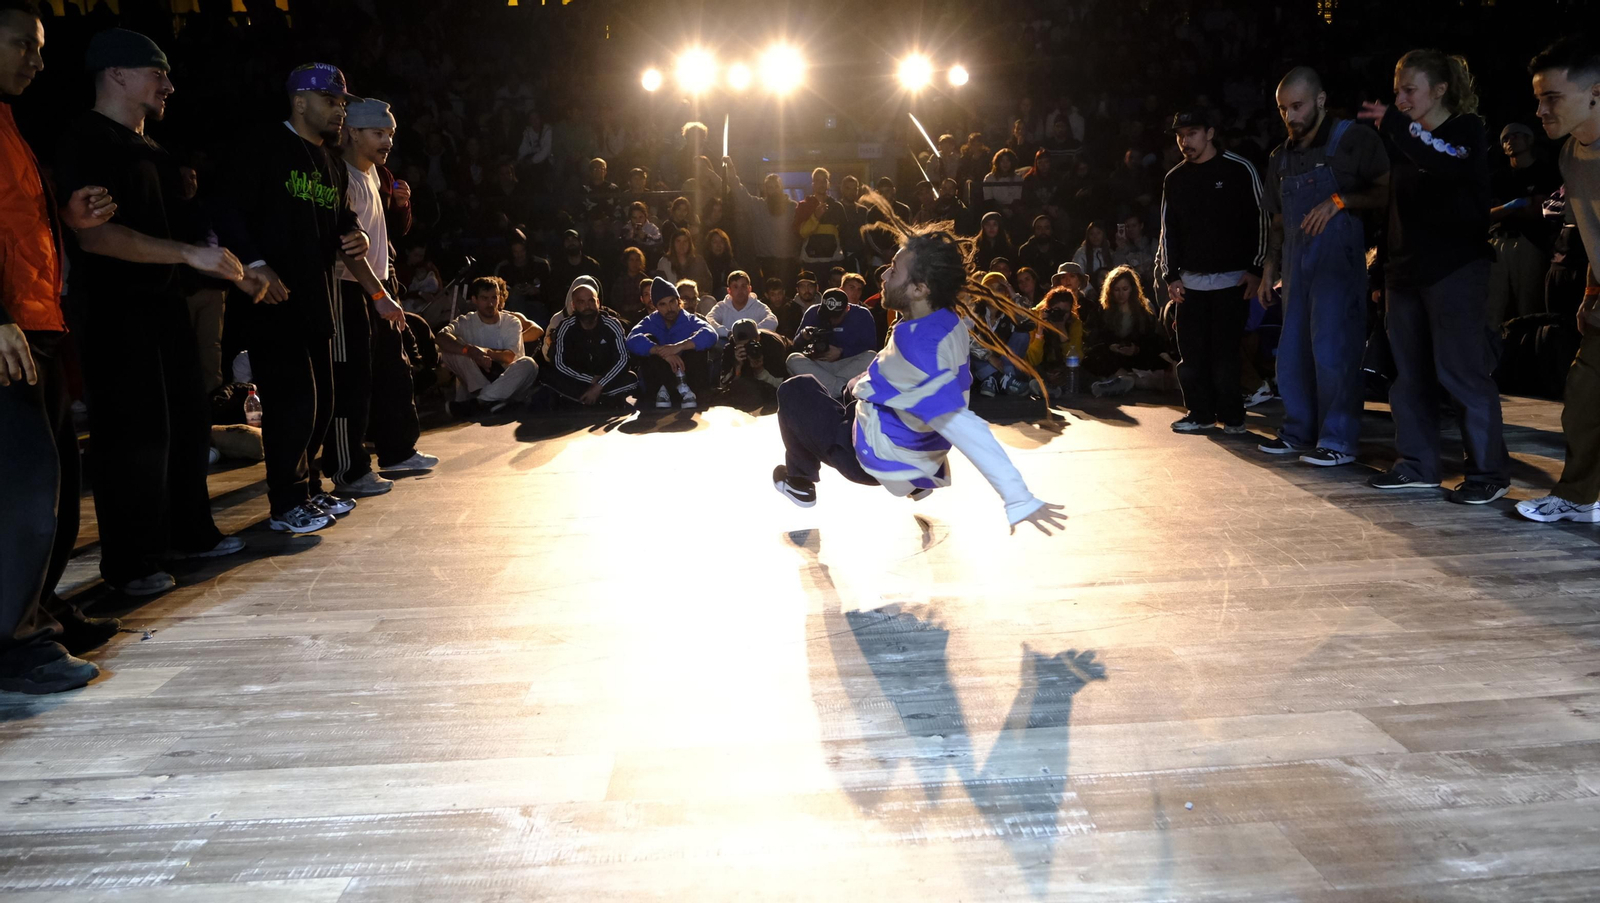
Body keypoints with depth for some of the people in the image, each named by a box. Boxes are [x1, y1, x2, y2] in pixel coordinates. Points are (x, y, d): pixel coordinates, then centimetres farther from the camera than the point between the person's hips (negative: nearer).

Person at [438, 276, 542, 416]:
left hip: (504, 384, 1)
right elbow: (441, 337, -21)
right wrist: (470, 351, -37)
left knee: (528, 364, -29)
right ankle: (490, 400, -34)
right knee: (449, 347, -20)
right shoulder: (465, 322, 2)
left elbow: (509, 357, -10)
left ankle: (475, 403, -36)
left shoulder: (512, 322, 4)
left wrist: (484, 351, -28)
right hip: (473, 385, 0)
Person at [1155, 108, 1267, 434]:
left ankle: (1232, 416, 6)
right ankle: (1201, 413, 13)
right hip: (1190, 280, 4)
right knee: (1191, 351, 3)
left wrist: (1256, 268, -9)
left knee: (1225, 349, -4)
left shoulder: (1239, 169, -2)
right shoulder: (1175, 179, 10)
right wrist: (1171, 275, 5)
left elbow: (1259, 219, -3)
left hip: (1232, 278, -4)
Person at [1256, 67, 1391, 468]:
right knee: (1292, 352, 8)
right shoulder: (1280, 157, 15)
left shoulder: (1354, 140, -2)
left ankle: (1338, 441, -3)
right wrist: (1269, 270, 15)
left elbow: (1388, 192, -7)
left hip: (1339, 259, -6)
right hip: (1296, 263, 6)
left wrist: (1340, 200, -20)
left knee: (1332, 350, -9)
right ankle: (1298, 432, 18)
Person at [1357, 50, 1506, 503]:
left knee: (1461, 371, -7)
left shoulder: (1468, 129, -4)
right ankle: (1417, 465, 16)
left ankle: (1490, 471, 1)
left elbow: (1447, 165, -27)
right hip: (1405, 270, 7)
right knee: (1410, 373, 8)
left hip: (1455, 270, -7)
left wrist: (1395, 123, -30)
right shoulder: (1404, 138, 14)